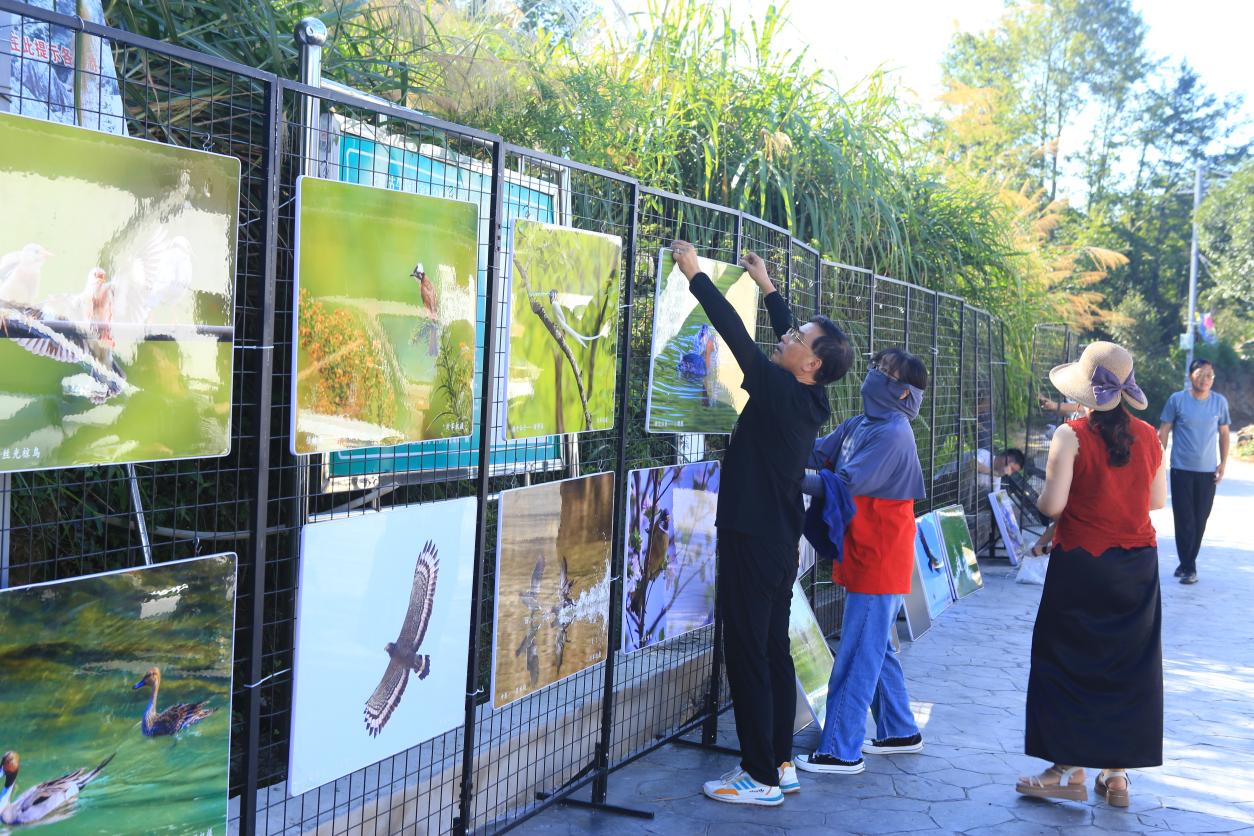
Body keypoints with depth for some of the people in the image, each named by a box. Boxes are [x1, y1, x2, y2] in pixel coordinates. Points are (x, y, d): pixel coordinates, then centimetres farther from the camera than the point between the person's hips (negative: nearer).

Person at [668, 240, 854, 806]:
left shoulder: (779, 391, -17)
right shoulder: (811, 400, 6)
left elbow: (735, 332, -18)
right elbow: (784, 333, 21)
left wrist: (694, 273, -10)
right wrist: (766, 285, 31)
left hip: (752, 541, -9)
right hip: (780, 541, 9)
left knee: (748, 655, -4)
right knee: (774, 651, 14)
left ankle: (762, 778, 2)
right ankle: (780, 763, 21)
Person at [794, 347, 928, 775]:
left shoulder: (892, 434, -18)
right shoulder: (858, 426, 10)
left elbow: (847, 483, -23)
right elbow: (815, 451, 7)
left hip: (879, 560, -9)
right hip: (864, 557, 9)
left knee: (857, 656, -5)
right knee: (876, 649, 19)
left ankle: (841, 751, 1)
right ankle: (900, 731, 32)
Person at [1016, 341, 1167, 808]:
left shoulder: (1072, 436, -13)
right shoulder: (1148, 437, 1)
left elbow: (1052, 504, -17)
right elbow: (1158, 500, 10)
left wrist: (1042, 501, 4)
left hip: (1081, 562, -4)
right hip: (1138, 565, 4)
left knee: (1070, 664, 8)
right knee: (1129, 668, 12)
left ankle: (1070, 770, 11)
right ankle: (1117, 774, 18)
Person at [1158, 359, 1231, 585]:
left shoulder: (1220, 402, 3)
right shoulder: (1177, 399, -3)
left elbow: (1223, 433, 10)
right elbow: (1164, 431, 1)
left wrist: (1223, 463, 3)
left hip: (1208, 471, 2)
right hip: (1181, 469, -2)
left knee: (1200, 520, 6)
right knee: (1184, 519, -2)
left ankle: (1187, 563, 20)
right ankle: (1188, 567, 5)